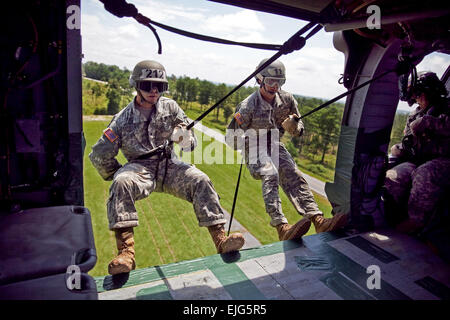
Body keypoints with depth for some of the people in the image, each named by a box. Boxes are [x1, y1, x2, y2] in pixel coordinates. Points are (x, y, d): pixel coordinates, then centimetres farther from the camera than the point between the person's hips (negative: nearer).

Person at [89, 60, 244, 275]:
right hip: (139, 167, -1)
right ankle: (126, 251, -34)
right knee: (121, 184, -33)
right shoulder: (123, 120, 1)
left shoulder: (170, 107, 6)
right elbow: (99, 155, 6)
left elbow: (191, 144, 5)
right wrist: (117, 177, 6)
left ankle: (220, 238, -23)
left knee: (200, 180, -24)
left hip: (168, 165, 2)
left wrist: (186, 139, -18)